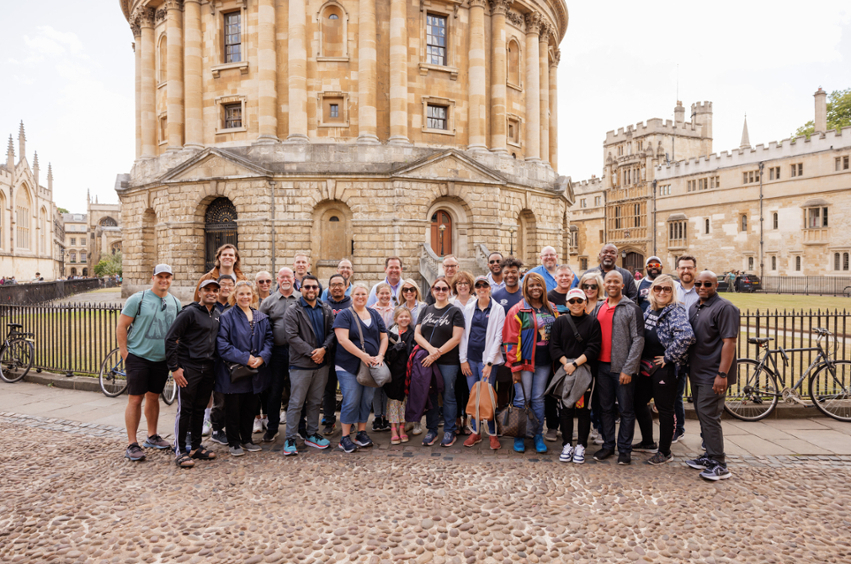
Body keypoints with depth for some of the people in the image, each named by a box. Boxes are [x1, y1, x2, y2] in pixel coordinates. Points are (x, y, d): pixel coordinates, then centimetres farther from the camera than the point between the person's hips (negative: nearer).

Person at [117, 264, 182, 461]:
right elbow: (121, 326, -7)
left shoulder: (175, 303, 7)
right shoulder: (137, 299, -7)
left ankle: (152, 436, 28)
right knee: (135, 399, -3)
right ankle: (131, 444, 3)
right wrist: (124, 352, -11)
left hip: (162, 359, 5)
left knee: (153, 397, 14)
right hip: (138, 357, -4)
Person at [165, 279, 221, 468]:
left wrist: (215, 364, 13)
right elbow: (170, 338, -12)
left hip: (208, 369, 6)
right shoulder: (189, 312, -9)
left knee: (200, 409, 13)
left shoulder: (217, 314, 12)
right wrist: (174, 367, -14)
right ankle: (180, 451, 8)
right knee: (185, 410, -1)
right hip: (189, 368, -6)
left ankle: (196, 447, 24)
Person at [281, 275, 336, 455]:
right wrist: (311, 352, -16)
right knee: (296, 403, 0)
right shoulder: (292, 312, -5)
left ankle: (312, 434, 27)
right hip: (300, 364, -4)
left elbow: (332, 332, 4)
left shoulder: (326, 310, 8)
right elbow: (292, 337, -12)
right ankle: (290, 439, 9)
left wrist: (323, 349, -13)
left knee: (315, 401, 15)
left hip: (321, 363, 4)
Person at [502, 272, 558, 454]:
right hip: (525, 361, -4)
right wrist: (515, 366, -10)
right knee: (522, 399, 1)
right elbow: (511, 340, -6)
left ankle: (538, 436, 20)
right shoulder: (518, 311, -5)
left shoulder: (551, 309, 10)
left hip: (544, 362, 4)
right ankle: (519, 437, 13)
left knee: (538, 398, 10)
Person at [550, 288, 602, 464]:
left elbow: (593, 348, -6)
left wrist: (575, 364, -14)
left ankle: (581, 446, 14)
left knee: (583, 408, 2)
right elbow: (554, 347, 2)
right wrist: (565, 363, -11)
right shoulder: (560, 322, 7)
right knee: (566, 409, 5)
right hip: (565, 371, 1)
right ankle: (567, 445, 16)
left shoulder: (593, 322, 2)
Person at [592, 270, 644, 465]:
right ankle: (608, 445, 24)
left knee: (626, 410, 5)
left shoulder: (632, 308, -5)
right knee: (605, 407, 13)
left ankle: (625, 449, 16)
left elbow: (638, 340, -10)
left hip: (623, 368, -5)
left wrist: (628, 369, -15)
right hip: (602, 365, 5)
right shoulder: (599, 307, 11)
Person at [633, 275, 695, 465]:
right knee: (638, 402, 16)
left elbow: (686, 335, -32)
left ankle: (665, 452, 17)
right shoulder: (649, 309, 10)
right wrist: (640, 360, 13)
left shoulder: (676, 312, -15)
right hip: (646, 365, 8)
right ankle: (648, 443, 34)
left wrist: (669, 357, -23)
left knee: (665, 409, 2)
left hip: (664, 369, -8)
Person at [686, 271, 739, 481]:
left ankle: (719, 465, 0)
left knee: (709, 416, -8)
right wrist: (688, 368, 15)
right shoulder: (693, 308, 14)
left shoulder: (724, 308, -12)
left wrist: (722, 374, -23)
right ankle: (710, 456, 26)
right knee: (702, 415, 14)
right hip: (697, 373, 8)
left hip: (713, 375, -8)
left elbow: (729, 342, -18)